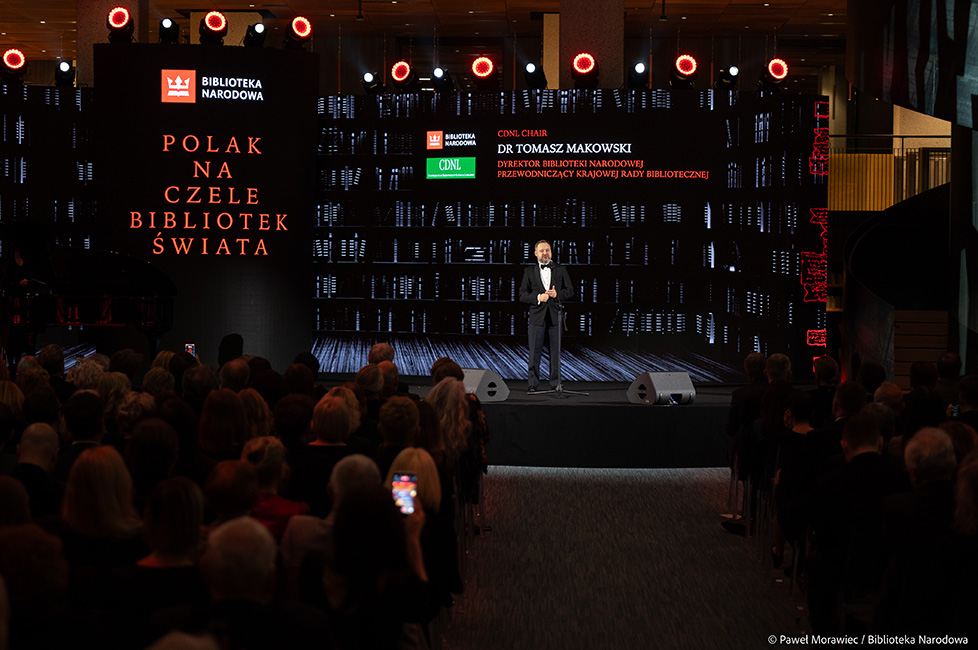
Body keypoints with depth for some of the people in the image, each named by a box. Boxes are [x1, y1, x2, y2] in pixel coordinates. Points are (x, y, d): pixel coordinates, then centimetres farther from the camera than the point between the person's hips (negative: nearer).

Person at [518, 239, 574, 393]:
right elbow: (522, 295, 3)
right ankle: (533, 383, 3)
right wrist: (538, 298, -14)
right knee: (535, 351, -2)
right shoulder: (529, 272, 9)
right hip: (537, 316, -1)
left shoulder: (561, 270, 11)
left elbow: (570, 291, 8)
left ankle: (555, 383, 11)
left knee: (555, 351, 4)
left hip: (555, 316, 1)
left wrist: (557, 294, -11)